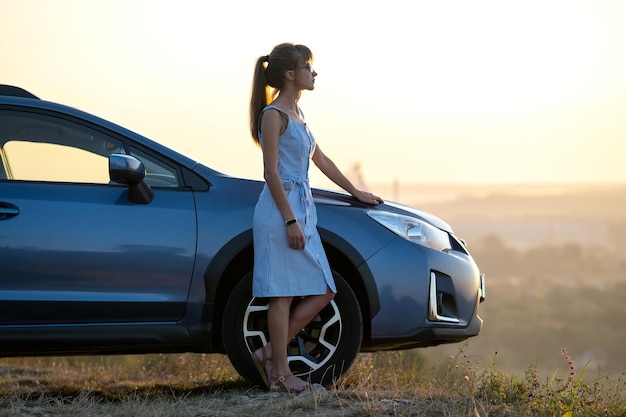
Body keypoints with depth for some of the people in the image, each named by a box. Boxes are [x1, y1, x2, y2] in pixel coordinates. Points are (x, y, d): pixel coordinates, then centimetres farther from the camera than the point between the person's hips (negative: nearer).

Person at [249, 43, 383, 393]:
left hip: (303, 209, 9)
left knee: (323, 291, 7)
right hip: (279, 209, -9)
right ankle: (280, 371, 0)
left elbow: (320, 159, 27)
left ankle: (271, 352, 11)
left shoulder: (296, 114, 17)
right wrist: (290, 220, -19)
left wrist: (355, 192, 31)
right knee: (283, 294, -5)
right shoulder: (273, 115, -10)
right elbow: (271, 172, -14)